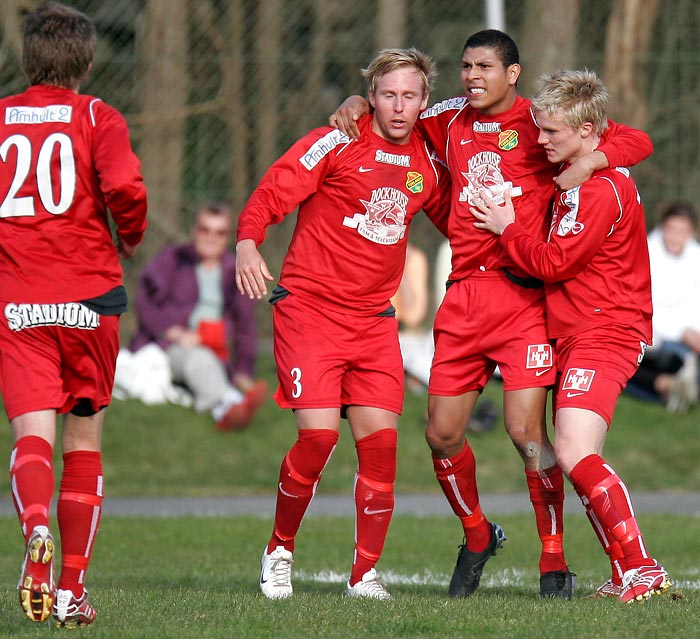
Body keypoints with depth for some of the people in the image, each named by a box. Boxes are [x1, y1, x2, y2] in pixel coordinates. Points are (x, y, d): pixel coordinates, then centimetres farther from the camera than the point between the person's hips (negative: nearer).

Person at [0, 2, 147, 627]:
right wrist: (131, 237, 4)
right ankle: (72, 588, 12)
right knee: (84, 445, 12)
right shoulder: (96, 117, 1)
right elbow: (124, 187, -16)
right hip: (88, 296, -1)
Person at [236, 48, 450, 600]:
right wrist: (248, 245, -27)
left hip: (374, 320, 4)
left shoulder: (427, 164, 10)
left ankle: (366, 572, 6)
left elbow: (456, 223, 26)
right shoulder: (335, 144, -5)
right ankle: (280, 550, 8)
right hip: (309, 306, -4)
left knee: (380, 439, -6)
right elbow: (268, 197, -9)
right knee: (319, 434, -15)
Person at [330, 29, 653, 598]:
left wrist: (589, 161, -20)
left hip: (525, 294, -5)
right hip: (464, 293, 5)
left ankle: (554, 562, -1)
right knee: (442, 434, 4)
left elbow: (636, 141, -2)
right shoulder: (451, 120, 14)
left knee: (526, 429, -12)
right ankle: (477, 538, 28)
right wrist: (359, 104, 11)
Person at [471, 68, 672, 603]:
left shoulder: (602, 190, -17)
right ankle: (627, 576, 11)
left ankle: (642, 570, -23)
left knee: (575, 454, -22)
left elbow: (552, 262, -17)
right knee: (579, 460, 9)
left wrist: (507, 227, -1)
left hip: (604, 335, -11)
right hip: (575, 335, 11)